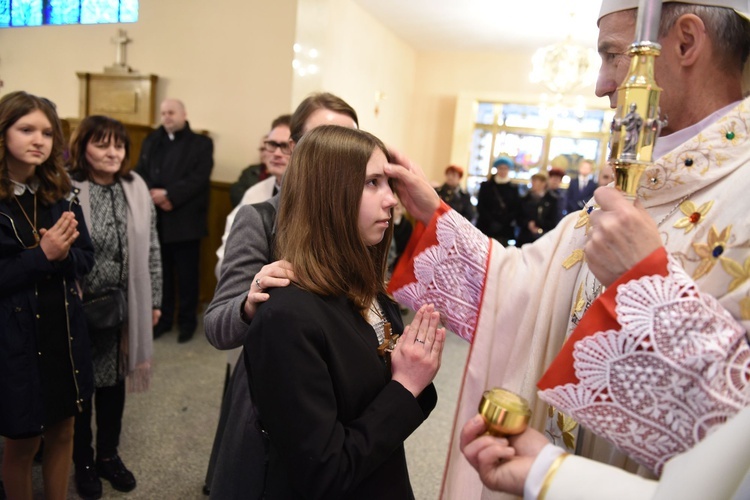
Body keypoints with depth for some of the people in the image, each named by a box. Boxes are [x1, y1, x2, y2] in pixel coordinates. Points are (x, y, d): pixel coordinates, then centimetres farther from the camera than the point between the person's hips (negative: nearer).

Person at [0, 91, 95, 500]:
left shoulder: (61, 194, 3)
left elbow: (86, 259, 3)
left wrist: (62, 254, -17)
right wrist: (41, 256, -22)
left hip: (64, 331, 5)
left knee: (62, 433, 18)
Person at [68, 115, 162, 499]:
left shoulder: (136, 189, 0)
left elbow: (151, 250, 5)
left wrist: (153, 300, 6)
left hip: (124, 306, 4)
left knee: (114, 380, 18)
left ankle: (108, 455, 41)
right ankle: (83, 461, 39)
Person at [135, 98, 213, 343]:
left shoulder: (201, 143, 2)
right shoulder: (151, 140, 15)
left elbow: (199, 179, -10)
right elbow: (140, 172, 6)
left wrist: (169, 195, -18)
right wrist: (154, 195, -12)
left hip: (185, 220, -4)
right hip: (155, 219, 4)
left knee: (186, 274, 4)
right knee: (160, 272, 11)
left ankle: (187, 321, 16)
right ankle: (162, 318, 25)